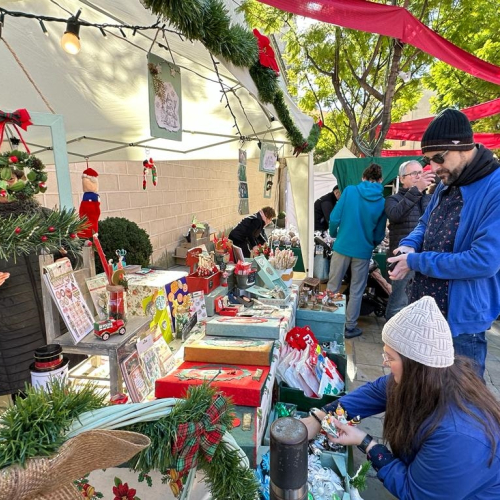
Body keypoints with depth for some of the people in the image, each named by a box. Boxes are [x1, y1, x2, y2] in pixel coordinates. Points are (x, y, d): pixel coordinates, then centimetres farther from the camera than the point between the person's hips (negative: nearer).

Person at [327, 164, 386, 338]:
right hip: (363, 250, 0)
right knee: (356, 291, 11)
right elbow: (379, 234, 5)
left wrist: (334, 234, 11)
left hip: (342, 246, 0)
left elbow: (334, 218, -8)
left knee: (332, 286, 12)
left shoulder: (349, 190, -6)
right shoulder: (382, 202, -2)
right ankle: (350, 327, 20)